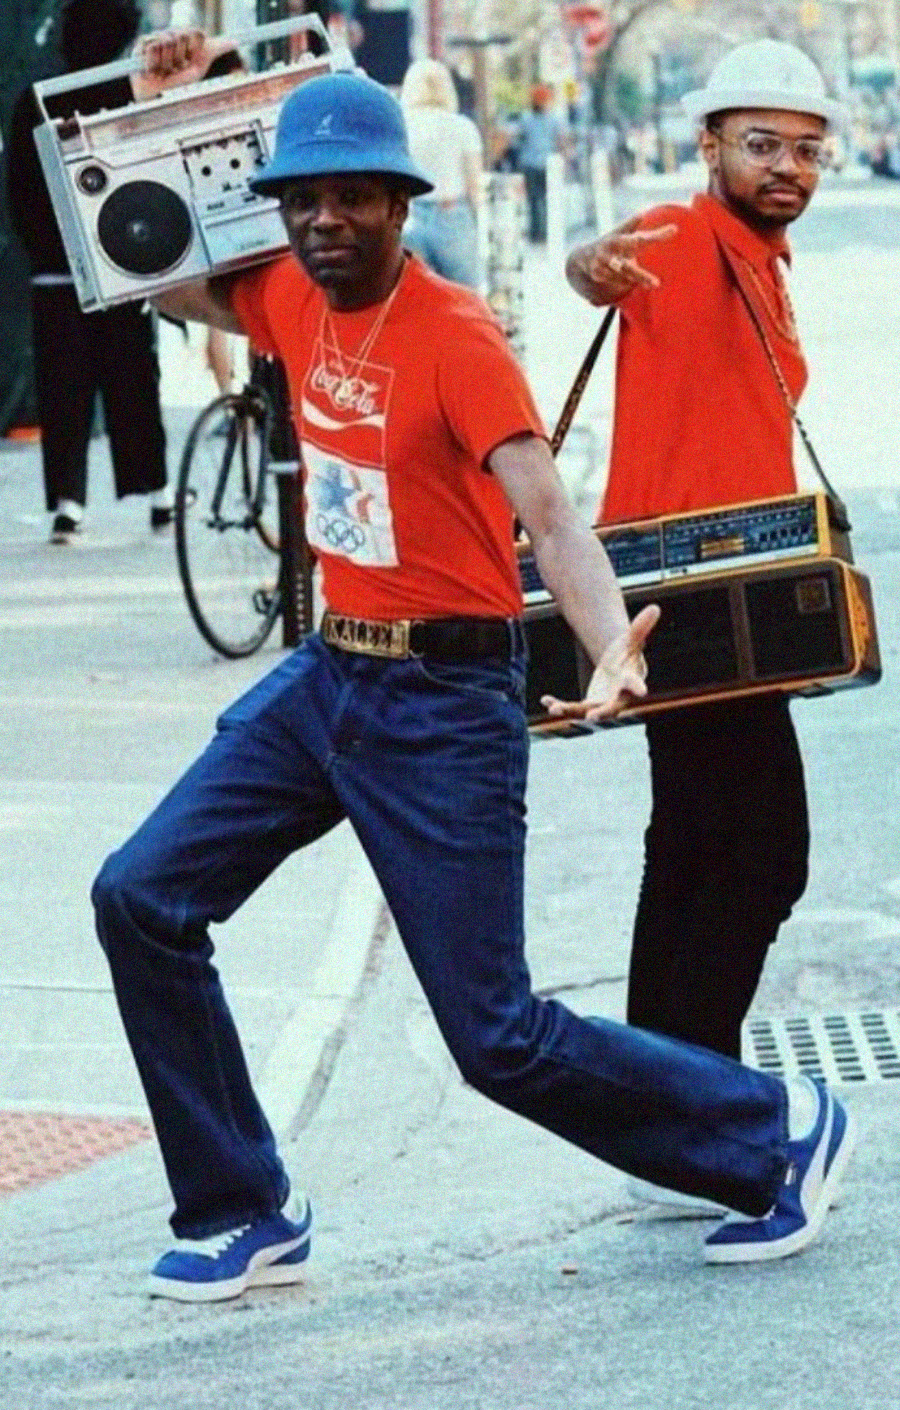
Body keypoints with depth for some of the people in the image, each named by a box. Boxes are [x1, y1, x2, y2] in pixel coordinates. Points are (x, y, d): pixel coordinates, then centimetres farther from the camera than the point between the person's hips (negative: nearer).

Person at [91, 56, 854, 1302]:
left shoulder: (453, 334, -18)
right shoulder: (296, 300, 2)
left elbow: (548, 509, -29)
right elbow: (172, 287, 21)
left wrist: (613, 652, -47)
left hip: (444, 701, -7)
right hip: (325, 675, 7)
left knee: (500, 1039, -5)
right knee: (143, 900, 1)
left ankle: (779, 1133, 15)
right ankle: (243, 1217, 12)